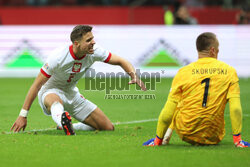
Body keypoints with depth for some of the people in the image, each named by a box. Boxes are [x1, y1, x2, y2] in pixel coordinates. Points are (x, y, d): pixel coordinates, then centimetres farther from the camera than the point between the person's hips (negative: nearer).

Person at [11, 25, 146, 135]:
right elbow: (36, 85, -23)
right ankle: (63, 120, -79)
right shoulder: (58, 57, -29)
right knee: (55, 102, -46)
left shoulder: (94, 52, -16)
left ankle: (70, 127, 16)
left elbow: (121, 61, -6)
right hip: (50, 92, -6)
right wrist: (23, 115, -24)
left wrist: (134, 76, -28)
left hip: (72, 94, 6)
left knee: (108, 128, 0)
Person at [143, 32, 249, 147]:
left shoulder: (183, 72, -7)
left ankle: (165, 136, 20)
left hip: (186, 134, -1)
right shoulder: (229, 71, -5)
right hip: (212, 138, 1)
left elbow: (168, 112, -8)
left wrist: (158, 139, 1)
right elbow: (235, 109, -13)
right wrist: (237, 139, -7)